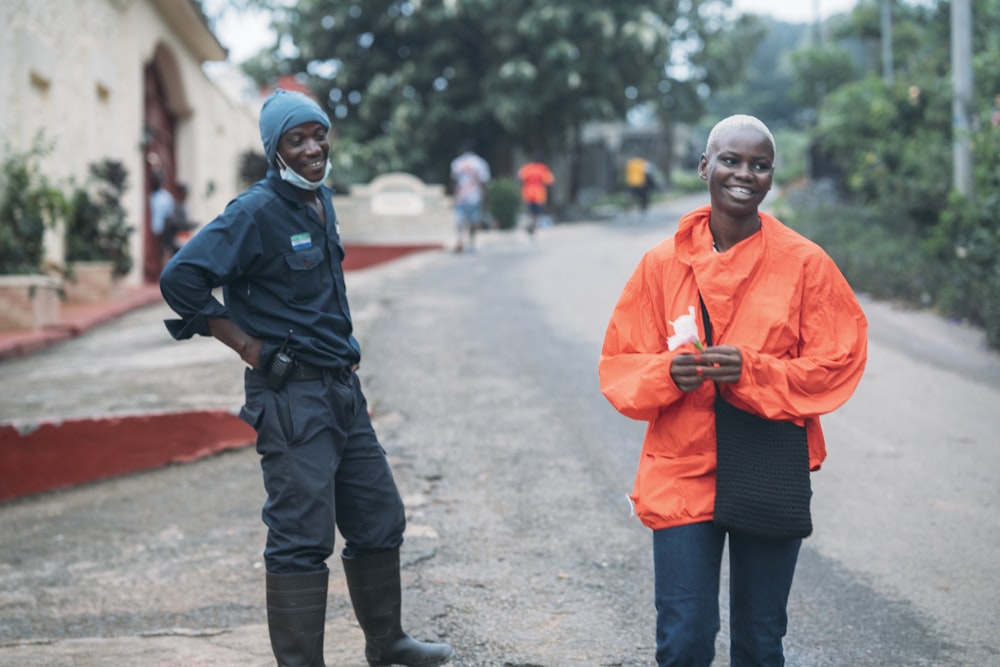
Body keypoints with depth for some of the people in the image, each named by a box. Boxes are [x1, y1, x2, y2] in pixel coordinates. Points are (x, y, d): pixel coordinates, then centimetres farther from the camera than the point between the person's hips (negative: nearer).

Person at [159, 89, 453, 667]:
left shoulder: (322, 201, 12)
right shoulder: (258, 212, -14)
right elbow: (180, 279, -21)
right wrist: (248, 346, -16)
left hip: (342, 387, 9)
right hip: (291, 395, -9)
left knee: (380, 519, 16)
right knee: (302, 538, -7)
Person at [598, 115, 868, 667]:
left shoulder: (804, 263, -3)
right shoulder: (663, 263, 1)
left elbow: (838, 363, -3)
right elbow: (619, 366, 4)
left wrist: (751, 371, -18)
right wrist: (668, 373, -18)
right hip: (681, 472, 0)